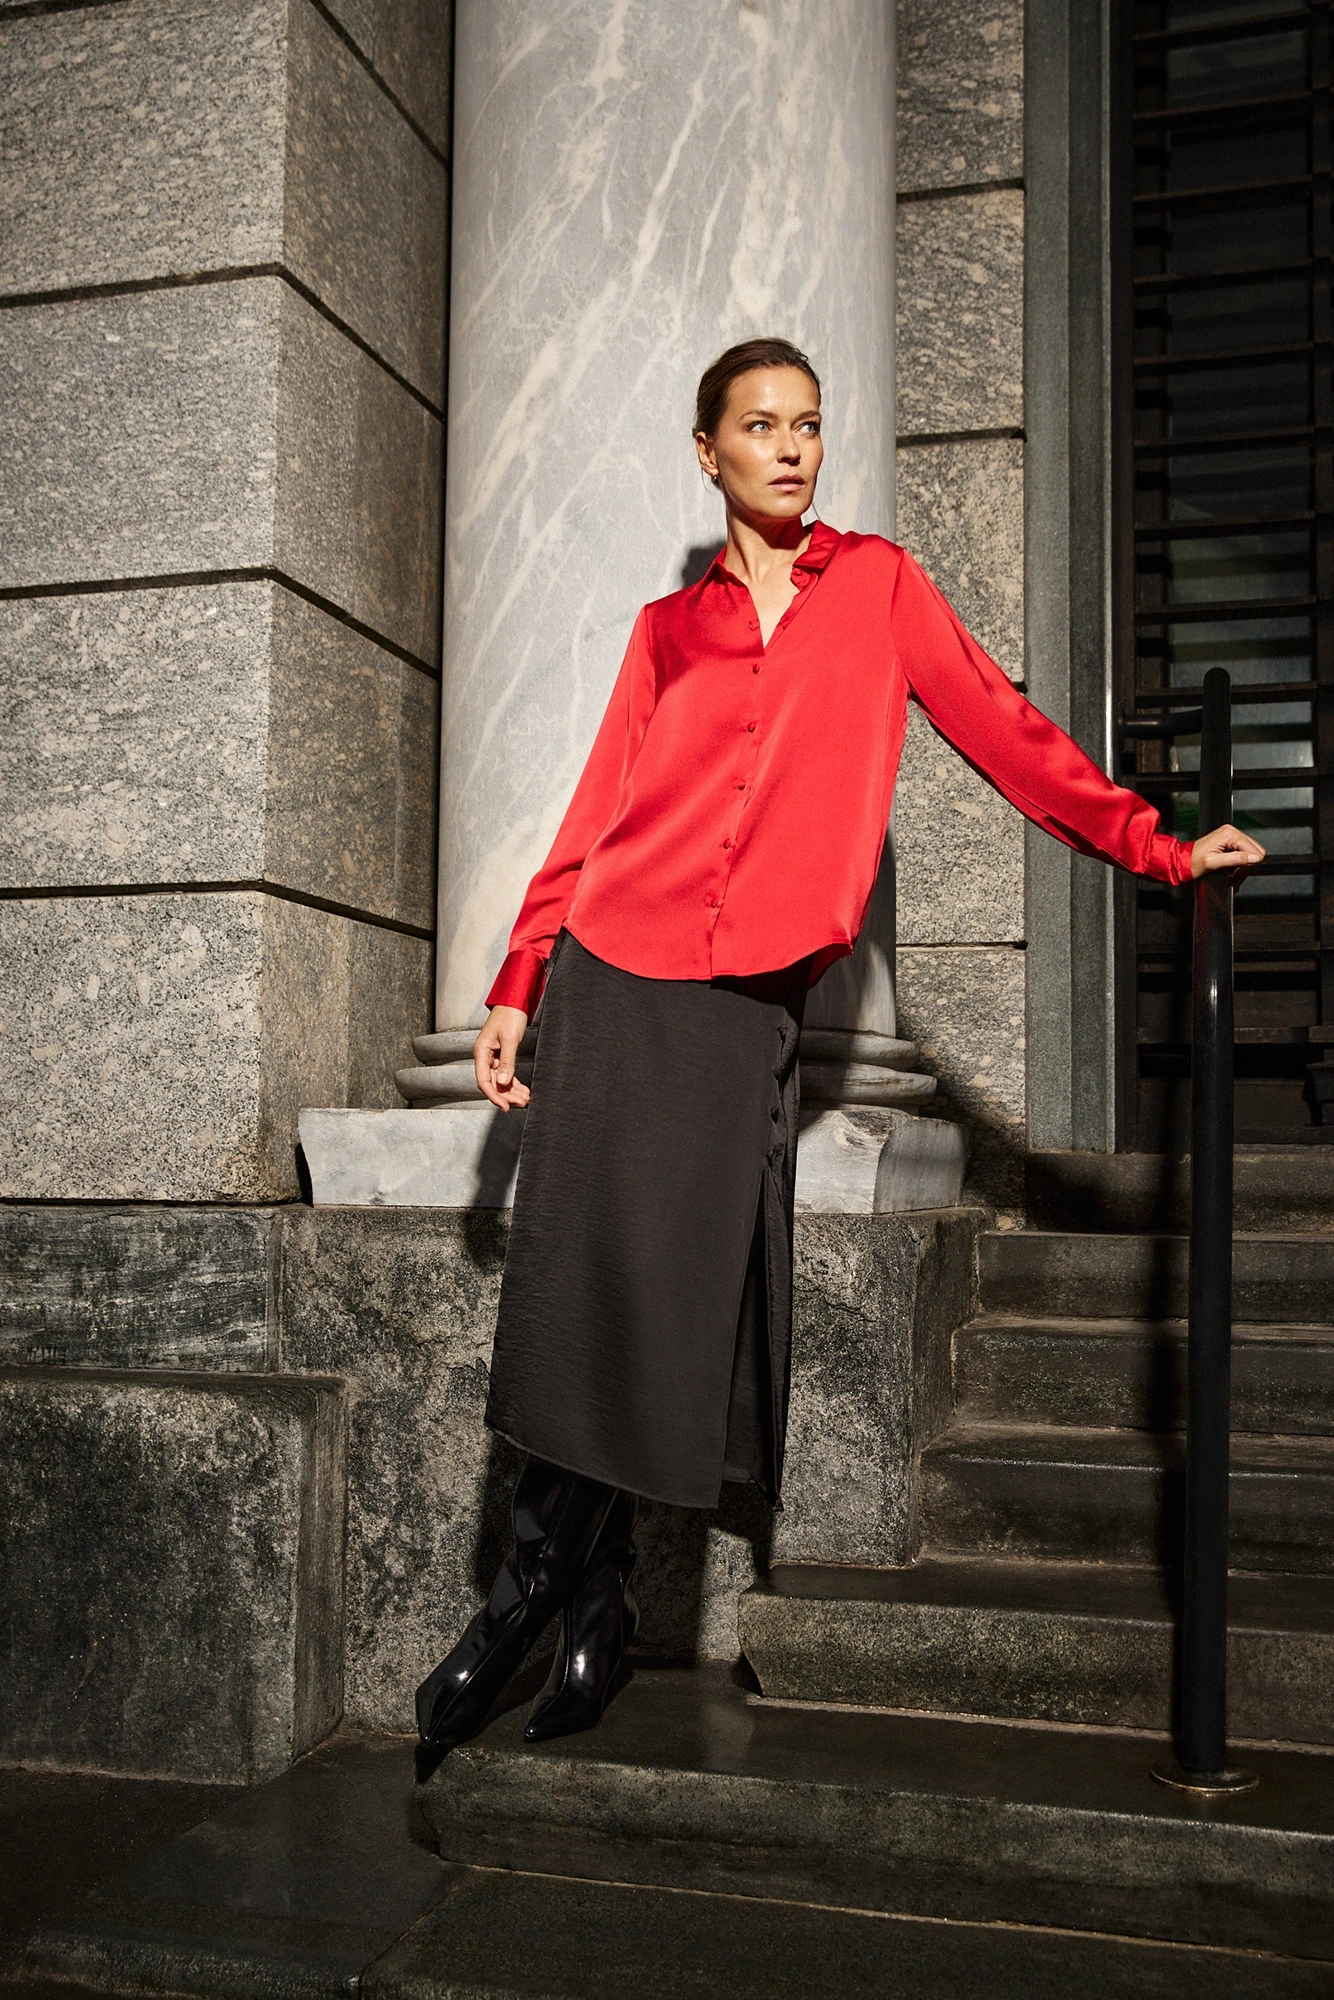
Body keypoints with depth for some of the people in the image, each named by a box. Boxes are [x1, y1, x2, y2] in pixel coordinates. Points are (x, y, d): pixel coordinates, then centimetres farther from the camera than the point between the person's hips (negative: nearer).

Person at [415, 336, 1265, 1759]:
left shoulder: (877, 586, 12)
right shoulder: (668, 631, 13)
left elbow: (999, 729, 9)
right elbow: (597, 814, 11)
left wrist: (1156, 846, 2)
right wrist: (515, 988, 5)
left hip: (750, 1005, -1)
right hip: (611, 985, 1)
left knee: (682, 1308, -4)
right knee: (577, 1295, -3)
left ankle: (584, 1603, 13)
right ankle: (543, 1589, 12)